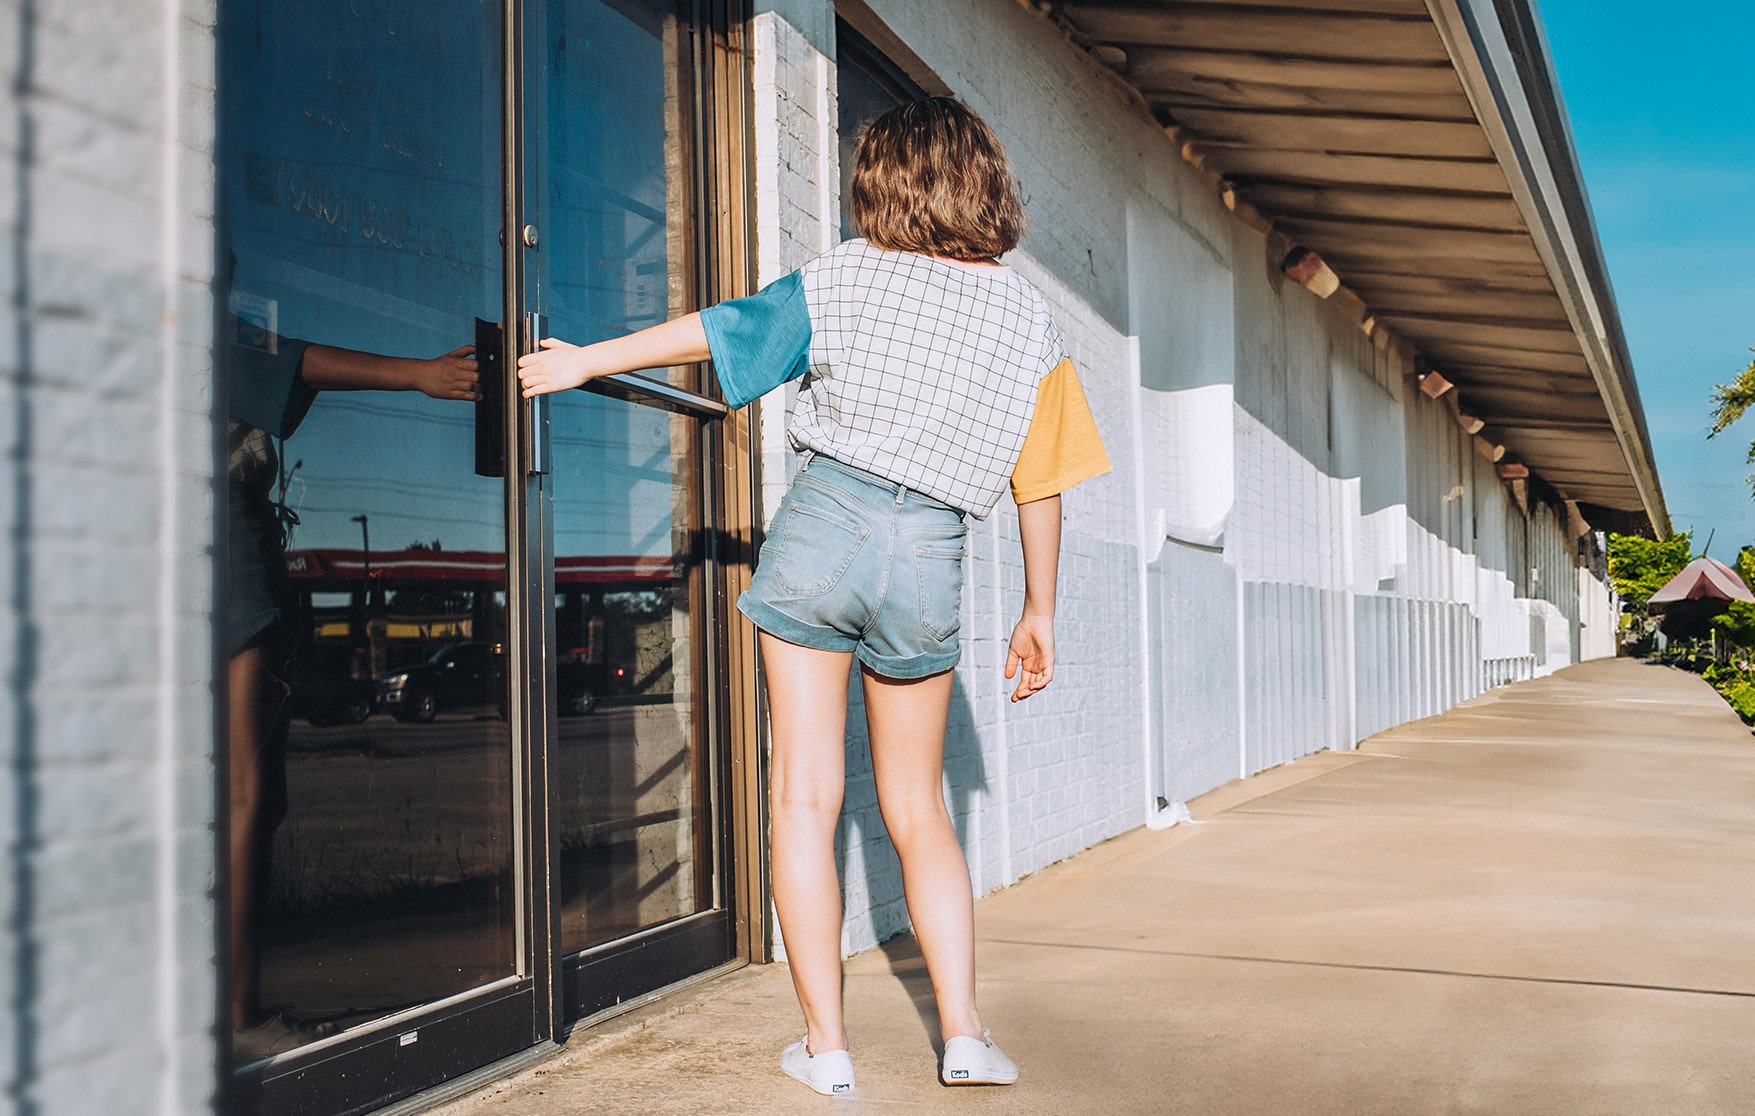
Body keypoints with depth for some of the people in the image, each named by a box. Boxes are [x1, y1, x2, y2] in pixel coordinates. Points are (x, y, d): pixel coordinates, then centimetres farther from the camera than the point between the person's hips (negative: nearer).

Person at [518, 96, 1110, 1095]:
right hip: (930, 560, 2)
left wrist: (587, 359, 19)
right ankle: (965, 1033, 8)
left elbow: (721, 330, 6)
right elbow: (1041, 482, 10)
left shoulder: (847, 276, 3)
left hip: (824, 518, -2)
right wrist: (1040, 612, 19)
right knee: (918, 808, 15)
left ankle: (825, 1043, 7)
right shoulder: (1030, 317, 8)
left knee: (806, 797, 4)